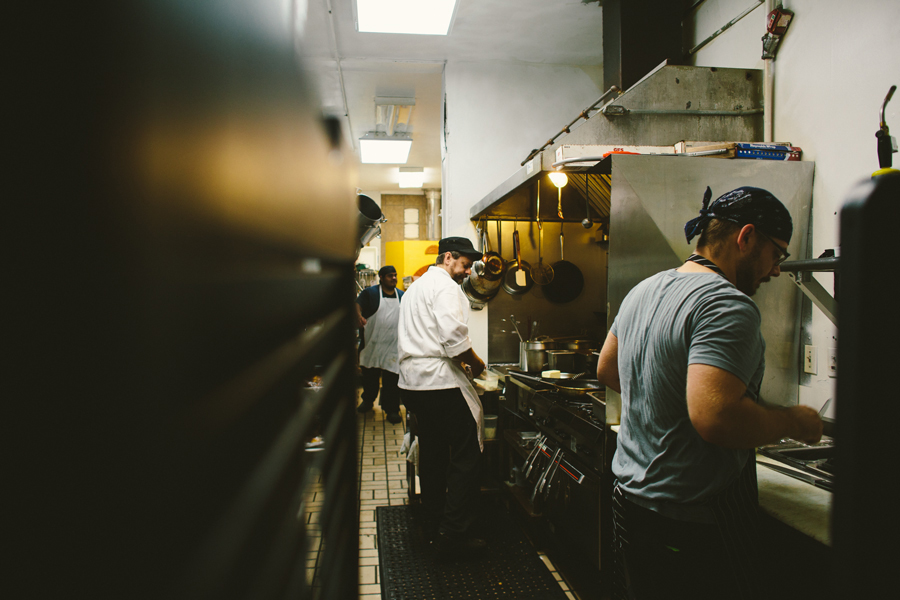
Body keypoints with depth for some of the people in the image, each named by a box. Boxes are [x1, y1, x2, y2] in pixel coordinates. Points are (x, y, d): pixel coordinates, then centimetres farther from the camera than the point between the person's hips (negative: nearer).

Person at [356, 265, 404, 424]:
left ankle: (391, 409, 7)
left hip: (393, 345, 1)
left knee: (392, 378, -2)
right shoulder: (370, 292, -3)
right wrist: (358, 315, -36)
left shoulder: (402, 295, 8)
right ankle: (368, 401, 37)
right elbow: (358, 303, -16)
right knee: (369, 375, 15)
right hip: (373, 344, -1)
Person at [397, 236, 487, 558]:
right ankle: (454, 535, -1)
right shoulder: (445, 286, -10)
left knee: (432, 455, 17)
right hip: (441, 382, -10)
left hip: (413, 380, 10)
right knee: (466, 457, -3)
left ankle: (433, 525, 27)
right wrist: (475, 362, -3)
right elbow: (455, 337, -20)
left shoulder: (417, 286, 21)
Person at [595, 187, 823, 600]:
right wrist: (792, 422, -15)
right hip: (693, 524, -8)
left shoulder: (643, 290, 8)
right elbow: (715, 417, -32)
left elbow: (606, 369, 19)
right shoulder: (727, 305, -22)